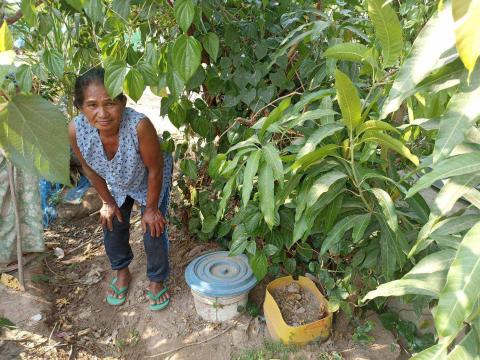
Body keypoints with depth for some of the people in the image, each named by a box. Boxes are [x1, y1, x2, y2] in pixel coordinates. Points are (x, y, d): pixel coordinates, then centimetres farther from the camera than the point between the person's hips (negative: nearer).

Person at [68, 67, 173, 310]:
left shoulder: (139, 125, -44)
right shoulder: (76, 129, -32)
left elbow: (155, 169, -27)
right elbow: (90, 169, -12)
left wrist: (151, 209, -16)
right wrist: (108, 203, -1)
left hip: (151, 181, -3)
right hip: (116, 183, 4)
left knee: (154, 230, 1)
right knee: (112, 227, 14)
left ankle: (157, 280, 29)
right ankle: (122, 272, 43)